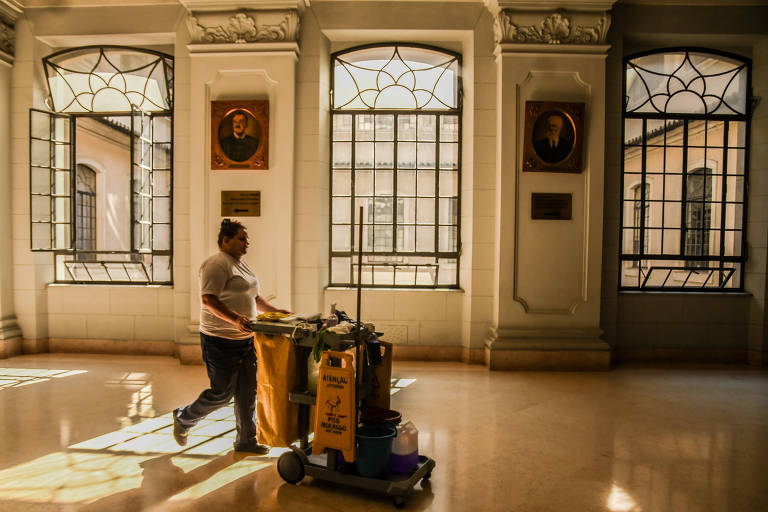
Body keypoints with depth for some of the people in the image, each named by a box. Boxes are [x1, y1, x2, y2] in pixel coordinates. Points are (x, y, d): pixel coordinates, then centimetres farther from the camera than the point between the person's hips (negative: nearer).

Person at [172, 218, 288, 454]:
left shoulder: (241, 264, 16)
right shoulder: (217, 264, -13)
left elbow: (254, 298, 23)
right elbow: (208, 299, -22)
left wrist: (275, 311, 10)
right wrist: (235, 318, -32)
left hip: (244, 339, 9)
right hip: (221, 341, -9)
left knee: (247, 392, 12)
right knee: (221, 394, 2)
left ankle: (246, 440, 25)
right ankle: (183, 418, 28)